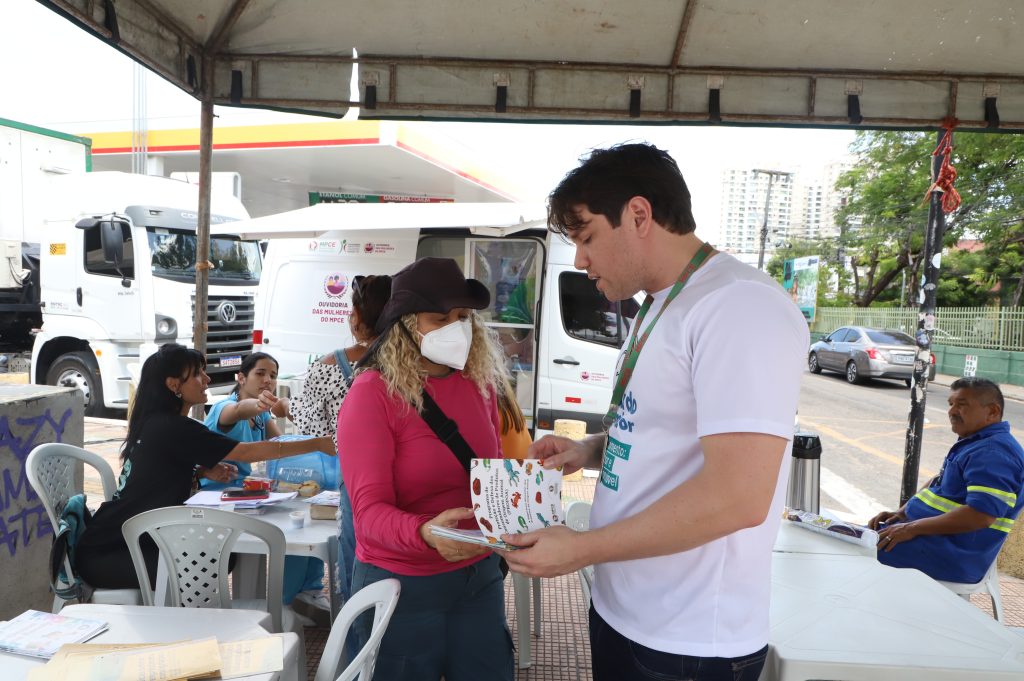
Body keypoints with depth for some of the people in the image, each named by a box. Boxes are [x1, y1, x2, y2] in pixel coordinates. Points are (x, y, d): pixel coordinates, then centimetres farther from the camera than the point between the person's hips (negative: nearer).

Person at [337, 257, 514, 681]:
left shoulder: (479, 382, -1)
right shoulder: (373, 392, -16)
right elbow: (370, 508, -20)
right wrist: (424, 533, -38)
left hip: (479, 574, 5)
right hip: (401, 584, -4)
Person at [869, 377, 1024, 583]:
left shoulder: (994, 452, -20)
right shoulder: (974, 442, 16)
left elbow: (980, 516, -29)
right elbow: (939, 482, 24)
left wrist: (911, 528, -23)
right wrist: (902, 513, 8)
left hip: (954, 557, -11)